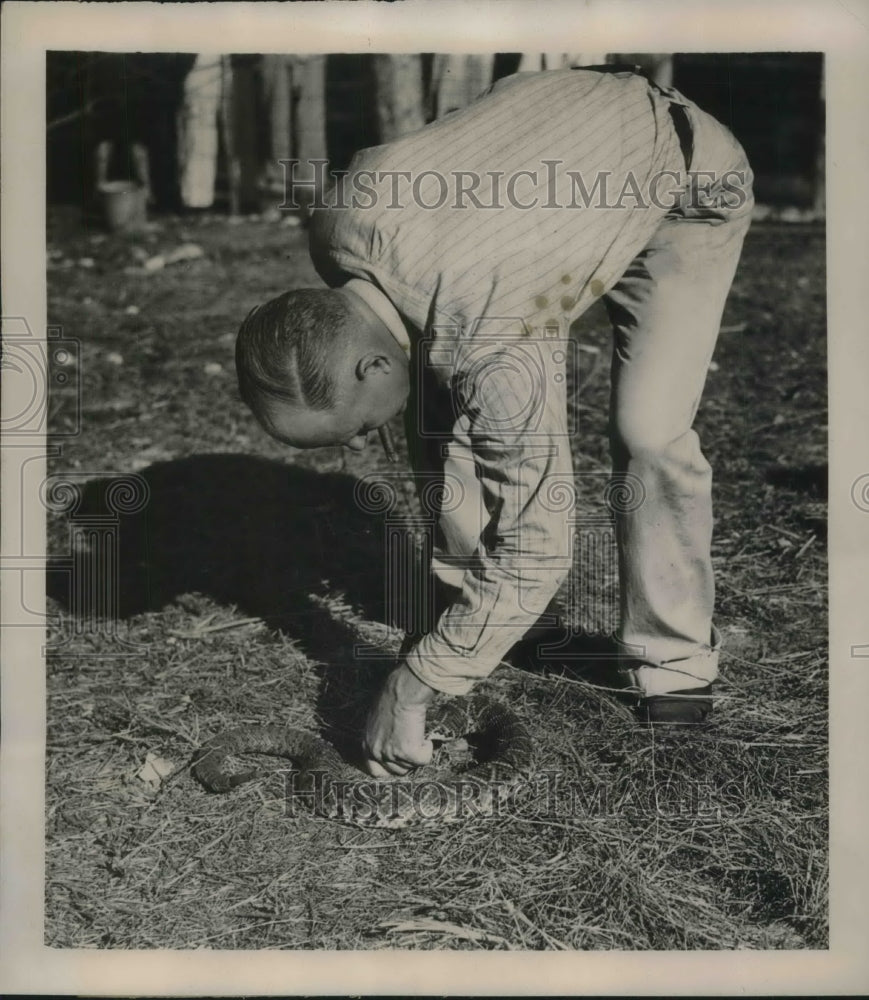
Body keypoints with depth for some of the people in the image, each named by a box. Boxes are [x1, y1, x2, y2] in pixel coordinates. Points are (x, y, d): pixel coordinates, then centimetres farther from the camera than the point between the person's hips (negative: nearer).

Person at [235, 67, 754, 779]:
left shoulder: (497, 351, -42)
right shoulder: (342, 222, -23)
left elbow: (537, 554, -34)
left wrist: (410, 688, -27)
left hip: (688, 179, -7)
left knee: (648, 434, -20)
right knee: (441, 404, -4)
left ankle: (676, 668, -1)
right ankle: (465, 599, 14)